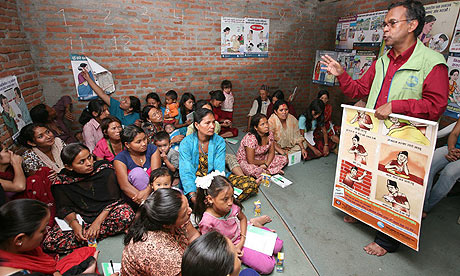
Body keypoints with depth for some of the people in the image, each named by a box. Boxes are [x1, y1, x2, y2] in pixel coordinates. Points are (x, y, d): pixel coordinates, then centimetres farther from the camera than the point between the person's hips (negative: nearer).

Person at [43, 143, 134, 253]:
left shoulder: (105, 170, -13)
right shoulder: (61, 182, -7)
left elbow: (113, 200, -10)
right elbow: (65, 208, 1)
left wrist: (98, 221, -20)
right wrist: (74, 223, -19)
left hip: (105, 214, -2)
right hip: (80, 218, 2)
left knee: (126, 215, -33)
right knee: (49, 242, -21)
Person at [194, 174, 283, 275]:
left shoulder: (232, 206, -23)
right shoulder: (207, 222, -34)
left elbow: (242, 218, -1)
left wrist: (242, 241, -11)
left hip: (244, 233, 3)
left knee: (278, 245, 2)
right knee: (267, 267, -9)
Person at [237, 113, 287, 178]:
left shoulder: (270, 134, -11)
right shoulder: (250, 139, -30)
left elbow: (271, 152, -1)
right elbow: (251, 161, -27)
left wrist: (266, 164, -17)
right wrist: (264, 161, -12)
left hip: (261, 158, 6)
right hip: (245, 161, -6)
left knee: (284, 159, -6)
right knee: (250, 169, -41)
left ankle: (263, 171, -12)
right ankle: (269, 172, -12)